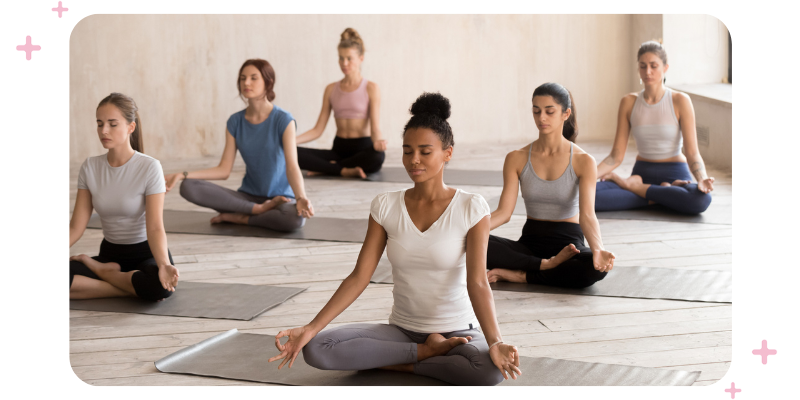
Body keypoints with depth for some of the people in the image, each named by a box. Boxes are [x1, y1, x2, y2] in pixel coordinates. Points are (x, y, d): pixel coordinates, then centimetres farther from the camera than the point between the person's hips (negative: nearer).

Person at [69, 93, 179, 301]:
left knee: (159, 285, -39)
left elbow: (155, 228, -21)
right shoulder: (90, 167, -1)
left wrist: (164, 265, -40)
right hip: (110, 254, 2)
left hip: (146, 253, -2)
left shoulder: (149, 167, -14)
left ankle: (98, 269, -10)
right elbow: (76, 226, -4)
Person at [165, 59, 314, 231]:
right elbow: (224, 170, 2)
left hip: (281, 197, -4)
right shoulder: (235, 122, 3)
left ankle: (237, 217, -14)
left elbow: (292, 166, -19)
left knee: (296, 218, -41)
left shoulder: (283, 120, -10)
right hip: (248, 196, 4)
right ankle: (260, 209, -16)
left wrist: (301, 198, -38)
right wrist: (182, 175, -9)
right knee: (189, 187, -18)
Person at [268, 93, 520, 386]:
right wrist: (310, 329, -16)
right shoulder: (385, 206, -1)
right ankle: (428, 352, -9)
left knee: (491, 371, -38)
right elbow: (359, 277, -4)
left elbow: (477, 283, -17)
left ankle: (401, 364, -11)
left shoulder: (471, 208, -10)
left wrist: (494, 343, -34)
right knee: (316, 350, -22)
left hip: (457, 332, -3)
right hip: (402, 329, 3)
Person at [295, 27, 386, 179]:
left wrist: (377, 142, -32)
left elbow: (375, 128, -8)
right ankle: (345, 170, -25)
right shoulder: (331, 89, 12)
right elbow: (318, 129, 8)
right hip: (338, 149, 3)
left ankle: (328, 168, -20)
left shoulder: (371, 88, 0)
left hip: (362, 148, -3)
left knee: (378, 156, -41)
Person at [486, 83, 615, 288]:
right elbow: (504, 211, -6)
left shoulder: (583, 161, -7)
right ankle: (548, 265, -18)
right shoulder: (517, 159, 1)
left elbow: (587, 214, -18)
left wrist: (597, 250, -39)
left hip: (568, 241, -2)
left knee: (596, 267, -38)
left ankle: (521, 275, -19)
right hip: (530, 241, 2)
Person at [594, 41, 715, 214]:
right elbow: (616, 156, 2)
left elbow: (692, 153, -10)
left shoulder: (680, 101, -5)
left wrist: (702, 179, -31)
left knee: (701, 199, -39)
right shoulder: (629, 102, 4)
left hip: (675, 175, -1)